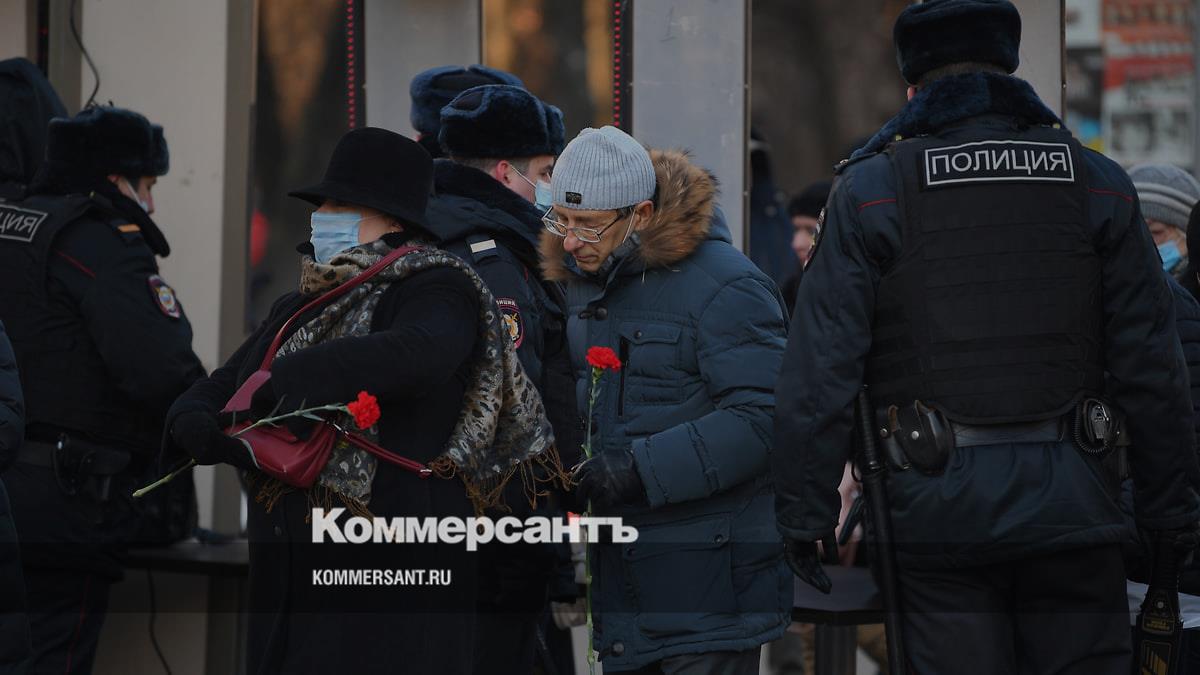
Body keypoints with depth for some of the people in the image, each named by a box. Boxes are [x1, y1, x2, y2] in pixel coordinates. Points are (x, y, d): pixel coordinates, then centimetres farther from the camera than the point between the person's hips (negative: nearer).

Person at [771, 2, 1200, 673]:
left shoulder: (870, 191, 1)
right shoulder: (1098, 185, 7)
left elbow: (819, 372, -4)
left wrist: (805, 513, 0)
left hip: (939, 502, -1)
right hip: (1070, 503, 1)